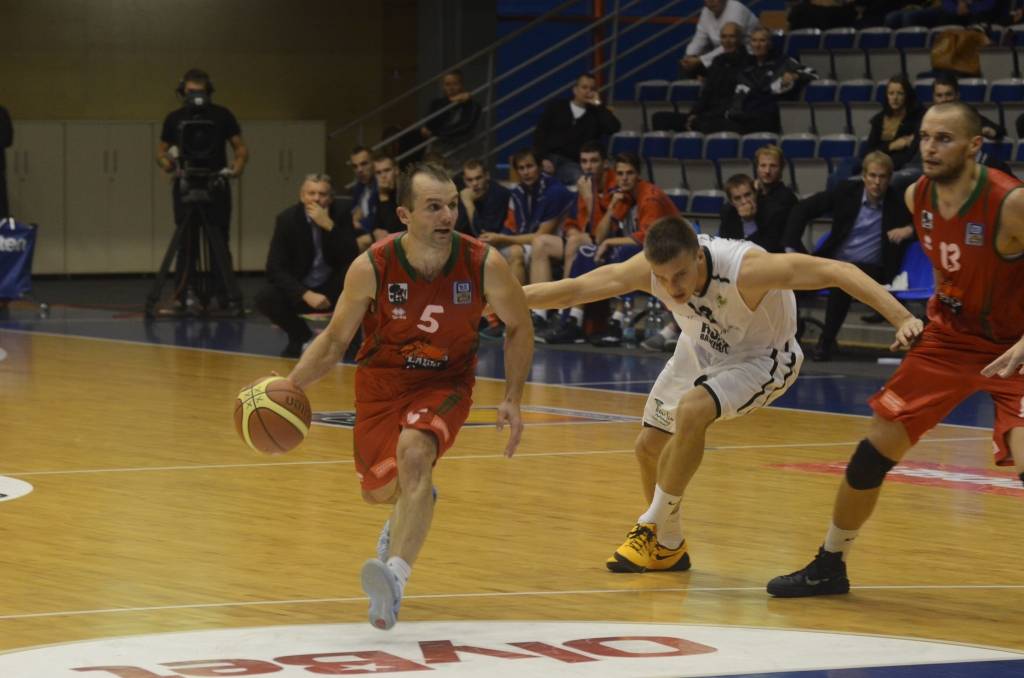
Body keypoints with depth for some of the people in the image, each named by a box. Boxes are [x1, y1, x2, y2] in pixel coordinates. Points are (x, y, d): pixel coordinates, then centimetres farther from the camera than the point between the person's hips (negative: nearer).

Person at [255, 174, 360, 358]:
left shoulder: (340, 217, -8)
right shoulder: (287, 218, -10)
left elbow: (352, 259, -22)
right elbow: (275, 268, -16)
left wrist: (329, 226, -31)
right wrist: (306, 295, -29)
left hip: (331, 288, 0)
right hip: (299, 289, 0)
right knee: (265, 297, -28)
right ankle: (301, 336, 1)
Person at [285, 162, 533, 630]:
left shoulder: (484, 265, -21)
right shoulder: (372, 268, -22)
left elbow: (518, 327, -2)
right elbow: (335, 340, -6)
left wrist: (512, 399, -10)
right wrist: (289, 386, -20)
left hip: (446, 382, -2)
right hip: (382, 381, 2)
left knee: (414, 452, -32)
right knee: (377, 491, 10)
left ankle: (394, 579, -42)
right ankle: (412, 511, 51)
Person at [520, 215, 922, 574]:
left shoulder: (745, 269, -40)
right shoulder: (647, 270, -27)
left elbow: (839, 272, -41)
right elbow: (574, 289, -23)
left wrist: (901, 318, -48)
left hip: (762, 358, -6)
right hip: (703, 349, 6)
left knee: (691, 410, -30)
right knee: (649, 445, 7)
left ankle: (657, 530, -12)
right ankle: (667, 547, 32)